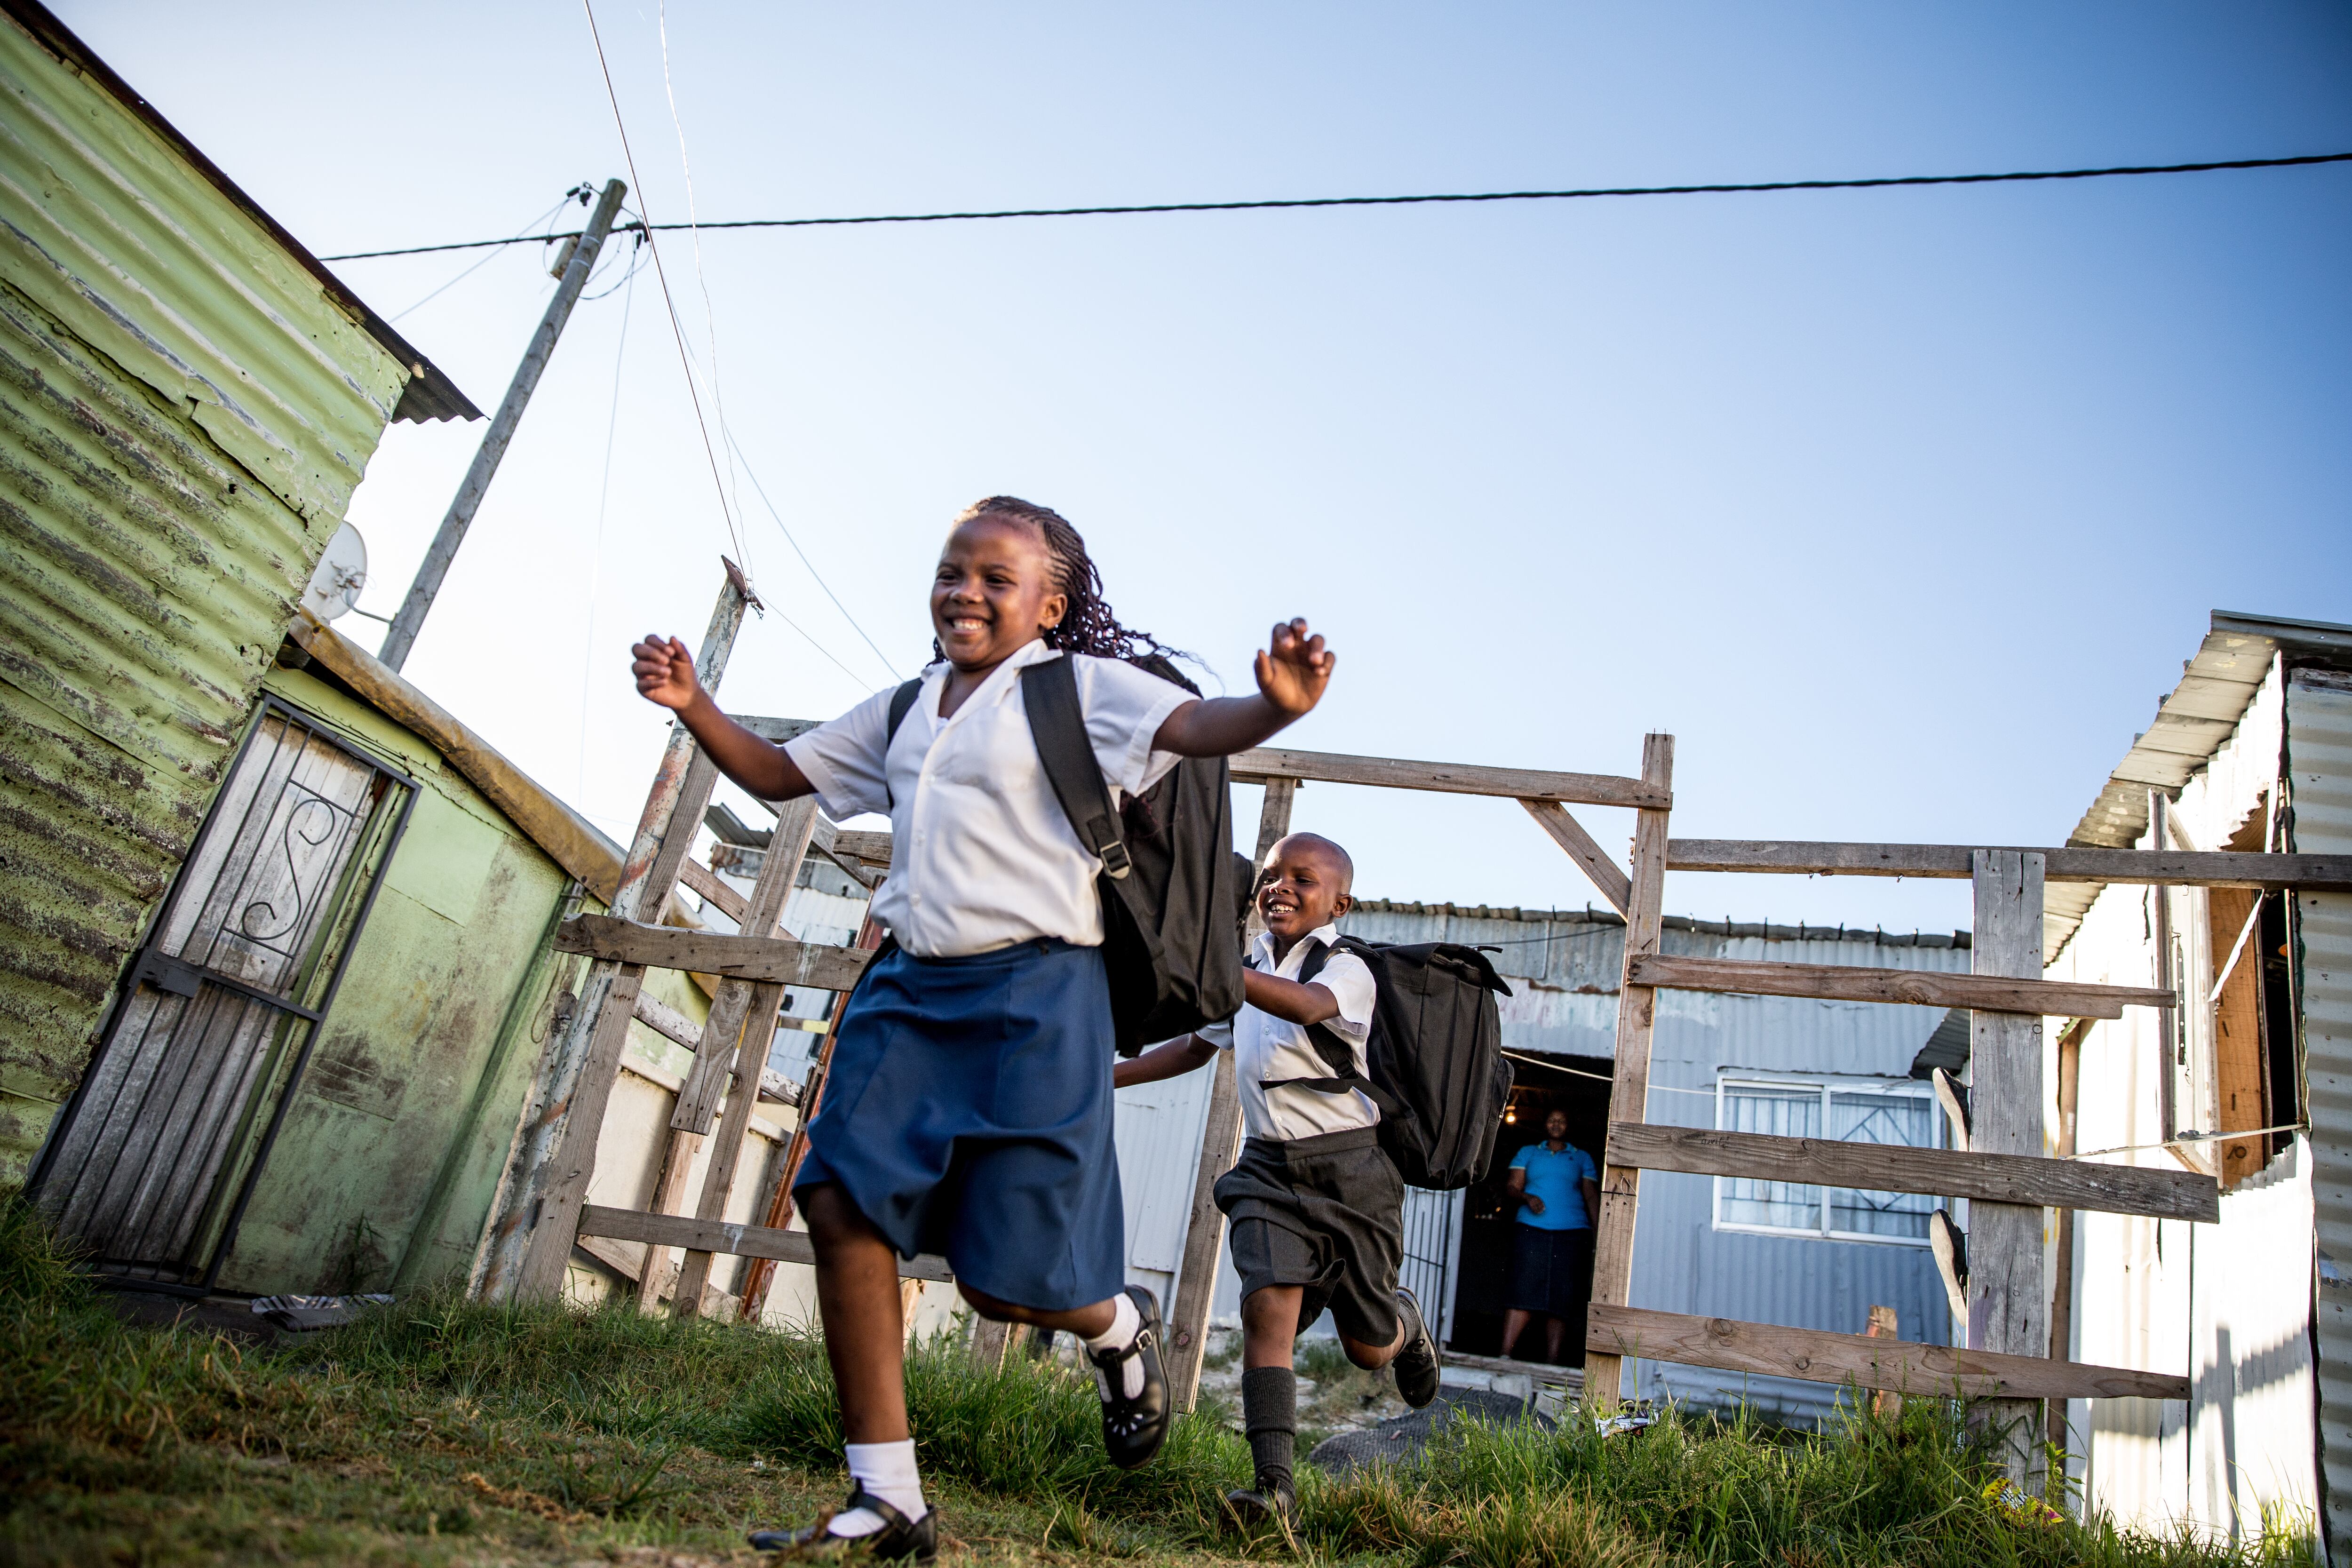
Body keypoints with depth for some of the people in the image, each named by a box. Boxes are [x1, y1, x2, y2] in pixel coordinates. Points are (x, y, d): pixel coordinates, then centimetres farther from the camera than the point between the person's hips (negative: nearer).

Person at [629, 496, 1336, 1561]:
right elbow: (775, 774, 24)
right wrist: (692, 704, 7)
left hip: (1034, 993, -6)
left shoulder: (1080, 687, -3)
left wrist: (1276, 705, -43)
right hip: (909, 989, 6)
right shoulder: (903, 709, 16)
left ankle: (1122, 1328, 32)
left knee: (1005, 1283, -5)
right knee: (842, 1203, -8)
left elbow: (1195, 727, -20)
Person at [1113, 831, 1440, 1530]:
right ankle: (1274, 1487, -15)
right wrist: (1109, 1076, 16)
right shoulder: (1250, 971, 10)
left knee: (1368, 1347, 6)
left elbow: (1307, 1006, -35)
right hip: (1270, 1165, 4)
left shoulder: (1347, 968, -10)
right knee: (1267, 1304, -18)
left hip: (1347, 1167, -4)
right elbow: (1198, 1045, 25)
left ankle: (1406, 1320, 43)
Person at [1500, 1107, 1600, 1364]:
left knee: (1561, 1300, -5)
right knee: (1523, 1294, -13)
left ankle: (1552, 1362, -4)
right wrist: (1527, 1198, -10)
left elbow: (1592, 1197, 13)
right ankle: (1505, 1356, -15)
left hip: (1571, 1233, 1)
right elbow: (1512, 1189, 12)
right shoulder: (1528, 1153, 20)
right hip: (1532, 1230, -1)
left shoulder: (1582, 1158, 20)